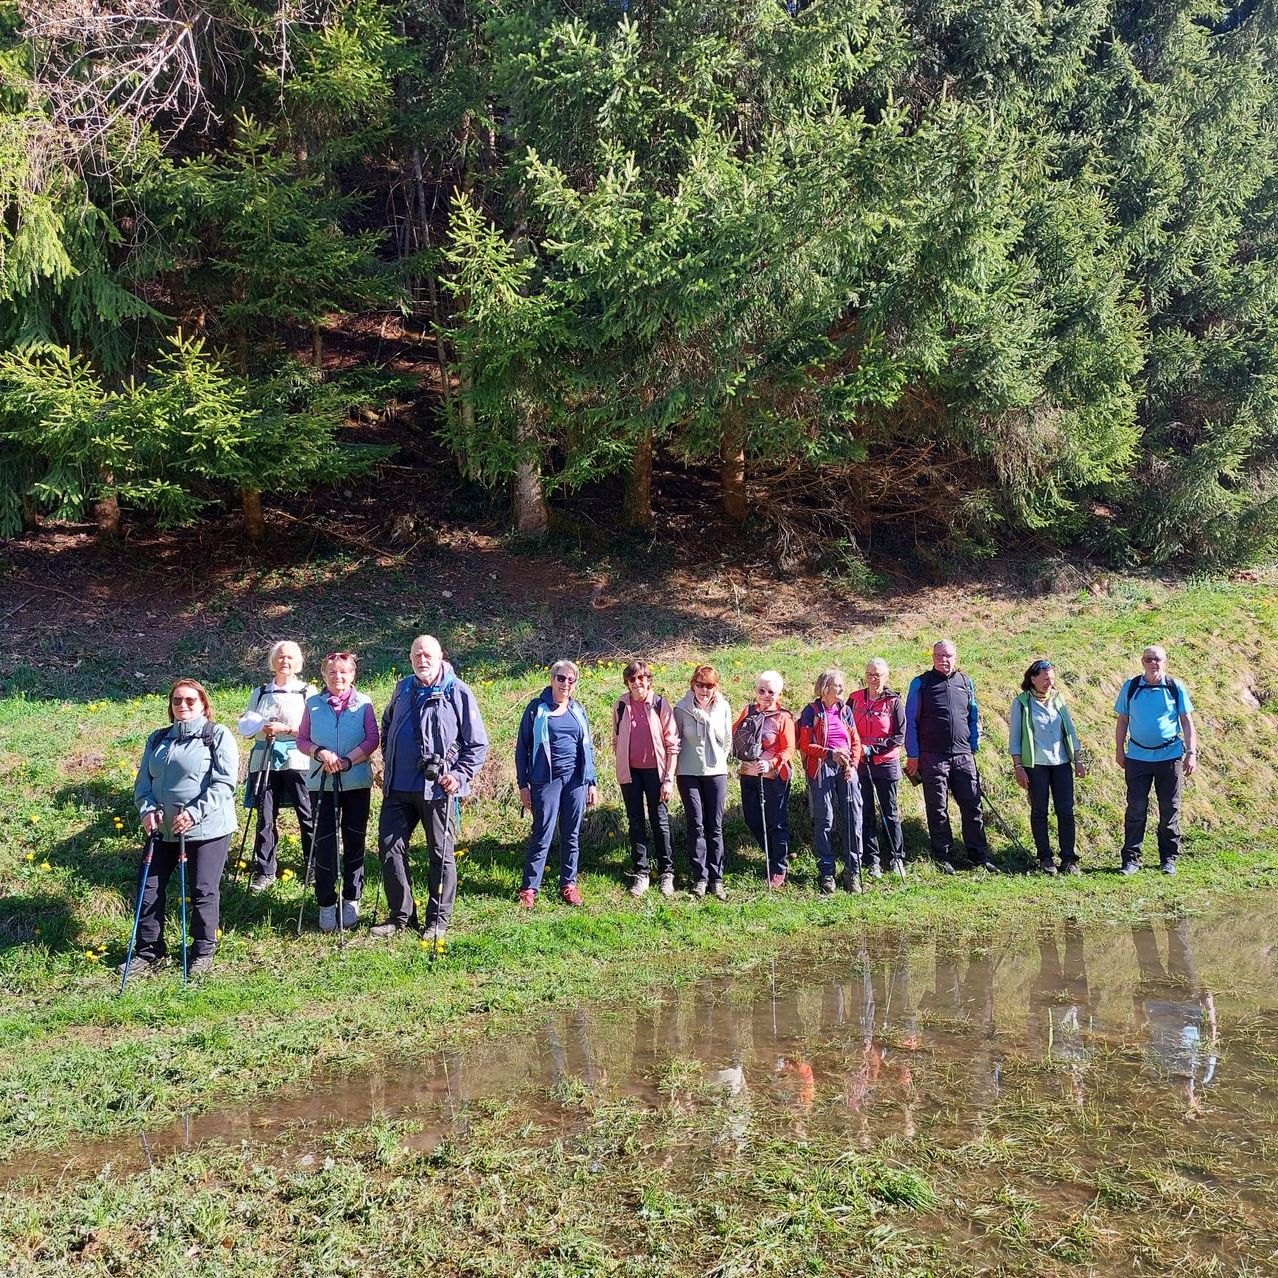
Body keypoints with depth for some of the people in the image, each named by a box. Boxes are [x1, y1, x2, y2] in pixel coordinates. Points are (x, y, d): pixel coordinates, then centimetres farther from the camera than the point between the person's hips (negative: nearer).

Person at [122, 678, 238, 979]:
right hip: (163, 829, 6)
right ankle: (148, 951, 23)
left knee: (203, 891, 2)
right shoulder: (158, 739, 13)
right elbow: (144, 780, 14)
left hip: (207, 828, -5)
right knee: (150, 888, 7)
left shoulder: (218, 735, -5)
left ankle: (203, 951, 19)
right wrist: (147, 809, -6)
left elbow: (224, 783, -13)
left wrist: (195, 812, -21)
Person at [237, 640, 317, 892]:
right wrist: (262, 726, -10)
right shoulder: (260, 693, 17)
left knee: (307, 815, -3)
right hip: (265, 761, 3)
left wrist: (286, 728, -16)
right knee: (265, 817, 3)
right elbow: (244, 724, 10)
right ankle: (264, 872, 12)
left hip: (297, 761, -3)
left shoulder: (308, 692, 5)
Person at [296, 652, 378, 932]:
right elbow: (302, 740, 4)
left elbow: (372, 739, -6)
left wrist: (348, 760, -17)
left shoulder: (363, 703, 0)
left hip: (357, 782, 0)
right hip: (322, 782, 0)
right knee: (324, 844, 0)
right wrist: (320, 753, -15)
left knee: (355, 842, 6)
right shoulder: (313, 704, 4)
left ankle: (351, 902, 19)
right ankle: (326, 904, 11)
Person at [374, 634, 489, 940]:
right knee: (389, 847, 4)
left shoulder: (458, 693, -6)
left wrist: (460, 775, -11)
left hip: (437, 789, -5)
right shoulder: (403, 689, 9)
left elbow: (478, 743, -3)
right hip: (398, 788, 5)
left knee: (441, 854, 4)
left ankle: (438, 919, 16)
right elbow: (386, 726, 27)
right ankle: (401, 915, 18)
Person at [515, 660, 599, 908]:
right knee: (542, 835, -5)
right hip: (546, 781, -3)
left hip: (576, 781, 4)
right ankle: (529, 888, 3)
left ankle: (568, 884, 18)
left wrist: (591, 783, 11)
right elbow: (522, 748, 1)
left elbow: (588, 747, 16)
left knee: (572, 836, 8)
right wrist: (523, 784, -4)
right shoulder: (537, 708, 0)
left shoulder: (578, 710, 11)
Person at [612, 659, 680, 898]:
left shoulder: (660, 704, -6)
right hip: (630, 772, 3)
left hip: (655, 771, -2)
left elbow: (672, 744, -6)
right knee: (636, 823, 7)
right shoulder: (621, 705, 2)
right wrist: (621, 765, 8)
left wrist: (669, 778, -9)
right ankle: (641, 874, 15)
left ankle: (667, 873, 14)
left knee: (660, 823, 3)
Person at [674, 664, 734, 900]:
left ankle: (716, 878, 10)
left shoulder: (723, 708, -1)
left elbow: (727, 741, 10)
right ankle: (700, 877, 7)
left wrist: (718, 761, 10)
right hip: (688, 773, -1)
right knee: (696, 825, -1)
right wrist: (675, 769, 5)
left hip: (716, 772, 1)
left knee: (715, 827, 3)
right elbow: (675, 741, 3)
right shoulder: (681, 708, -5)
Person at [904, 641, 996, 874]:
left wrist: (974, 748, 13)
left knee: (973, 806, 3)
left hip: (963, 756, 3)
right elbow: (910, 722, 1)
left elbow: (974, 718, 19)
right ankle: (944, 857, 11)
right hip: (932, 757, -3)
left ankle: (979, 855, 12)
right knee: (937, 810, 3)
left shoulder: (966, 683, 11)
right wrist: (913, 755, -3)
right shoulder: (921, 684, 1)